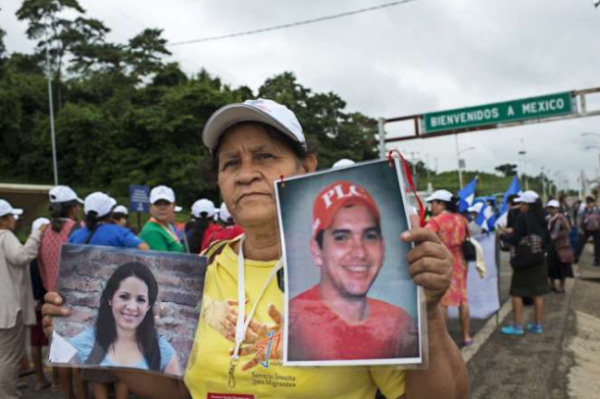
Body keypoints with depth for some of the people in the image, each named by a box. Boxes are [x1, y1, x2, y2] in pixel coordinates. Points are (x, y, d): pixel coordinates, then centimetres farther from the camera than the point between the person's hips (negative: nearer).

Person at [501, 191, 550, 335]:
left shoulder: (522, 217, -15)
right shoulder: (541, 218, 5)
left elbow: (515, 239, -19)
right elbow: (546, 239, 13)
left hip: (523, 260, -7)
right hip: (538, 260, 7)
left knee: (516, 293, 1)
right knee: (538, 293, 10)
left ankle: (517, 326, 3)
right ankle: (537, 325, 17)